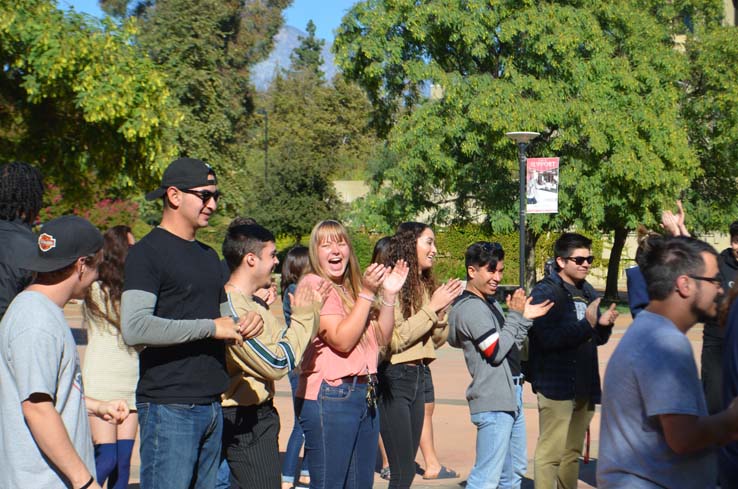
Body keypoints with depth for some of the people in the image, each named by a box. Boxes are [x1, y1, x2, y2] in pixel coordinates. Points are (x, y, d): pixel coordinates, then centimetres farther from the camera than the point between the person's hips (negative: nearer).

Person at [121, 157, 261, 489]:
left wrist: (243, 325, 6)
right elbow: (134, 328, -21)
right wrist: (211, 327, -17)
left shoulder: (208, 256, 19)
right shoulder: (147, 252, -8)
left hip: (212, 405, 8)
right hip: (169, 407, -8)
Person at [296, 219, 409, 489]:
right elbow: (342, 340, -18)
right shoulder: (313, 285, -9)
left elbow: (381, 338, 15)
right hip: (329, 396, -9)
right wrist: (367, 293, -16)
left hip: (365, 394, 9)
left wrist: (389, 295, 5)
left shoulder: (351, 287, 17)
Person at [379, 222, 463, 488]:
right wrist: (431, 307, -16)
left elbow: (437, 341, 16)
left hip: (417, 376, 8)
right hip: (394, 378, -8)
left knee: (407, 467, 10)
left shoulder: (425, 286, 12)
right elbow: (394, 339, -19)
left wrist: (442, 310, -2)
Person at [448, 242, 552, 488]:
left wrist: (525, 318, 4)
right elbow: (496, 351, -19)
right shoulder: (471, 308, -16)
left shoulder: (489, 302, 14)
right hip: (494, 403, -10)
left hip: (509, 398, 10)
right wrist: (516, 315, -11)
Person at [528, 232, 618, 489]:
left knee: (573, 451, 15)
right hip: (556, 385, -8)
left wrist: (604, 324, -2)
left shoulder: (588, 292, 14)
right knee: (550, 452, -7)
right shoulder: (545, 292, -10)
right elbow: (547, 338, -23)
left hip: (584, 386, 8)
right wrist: (586, 324, -28)